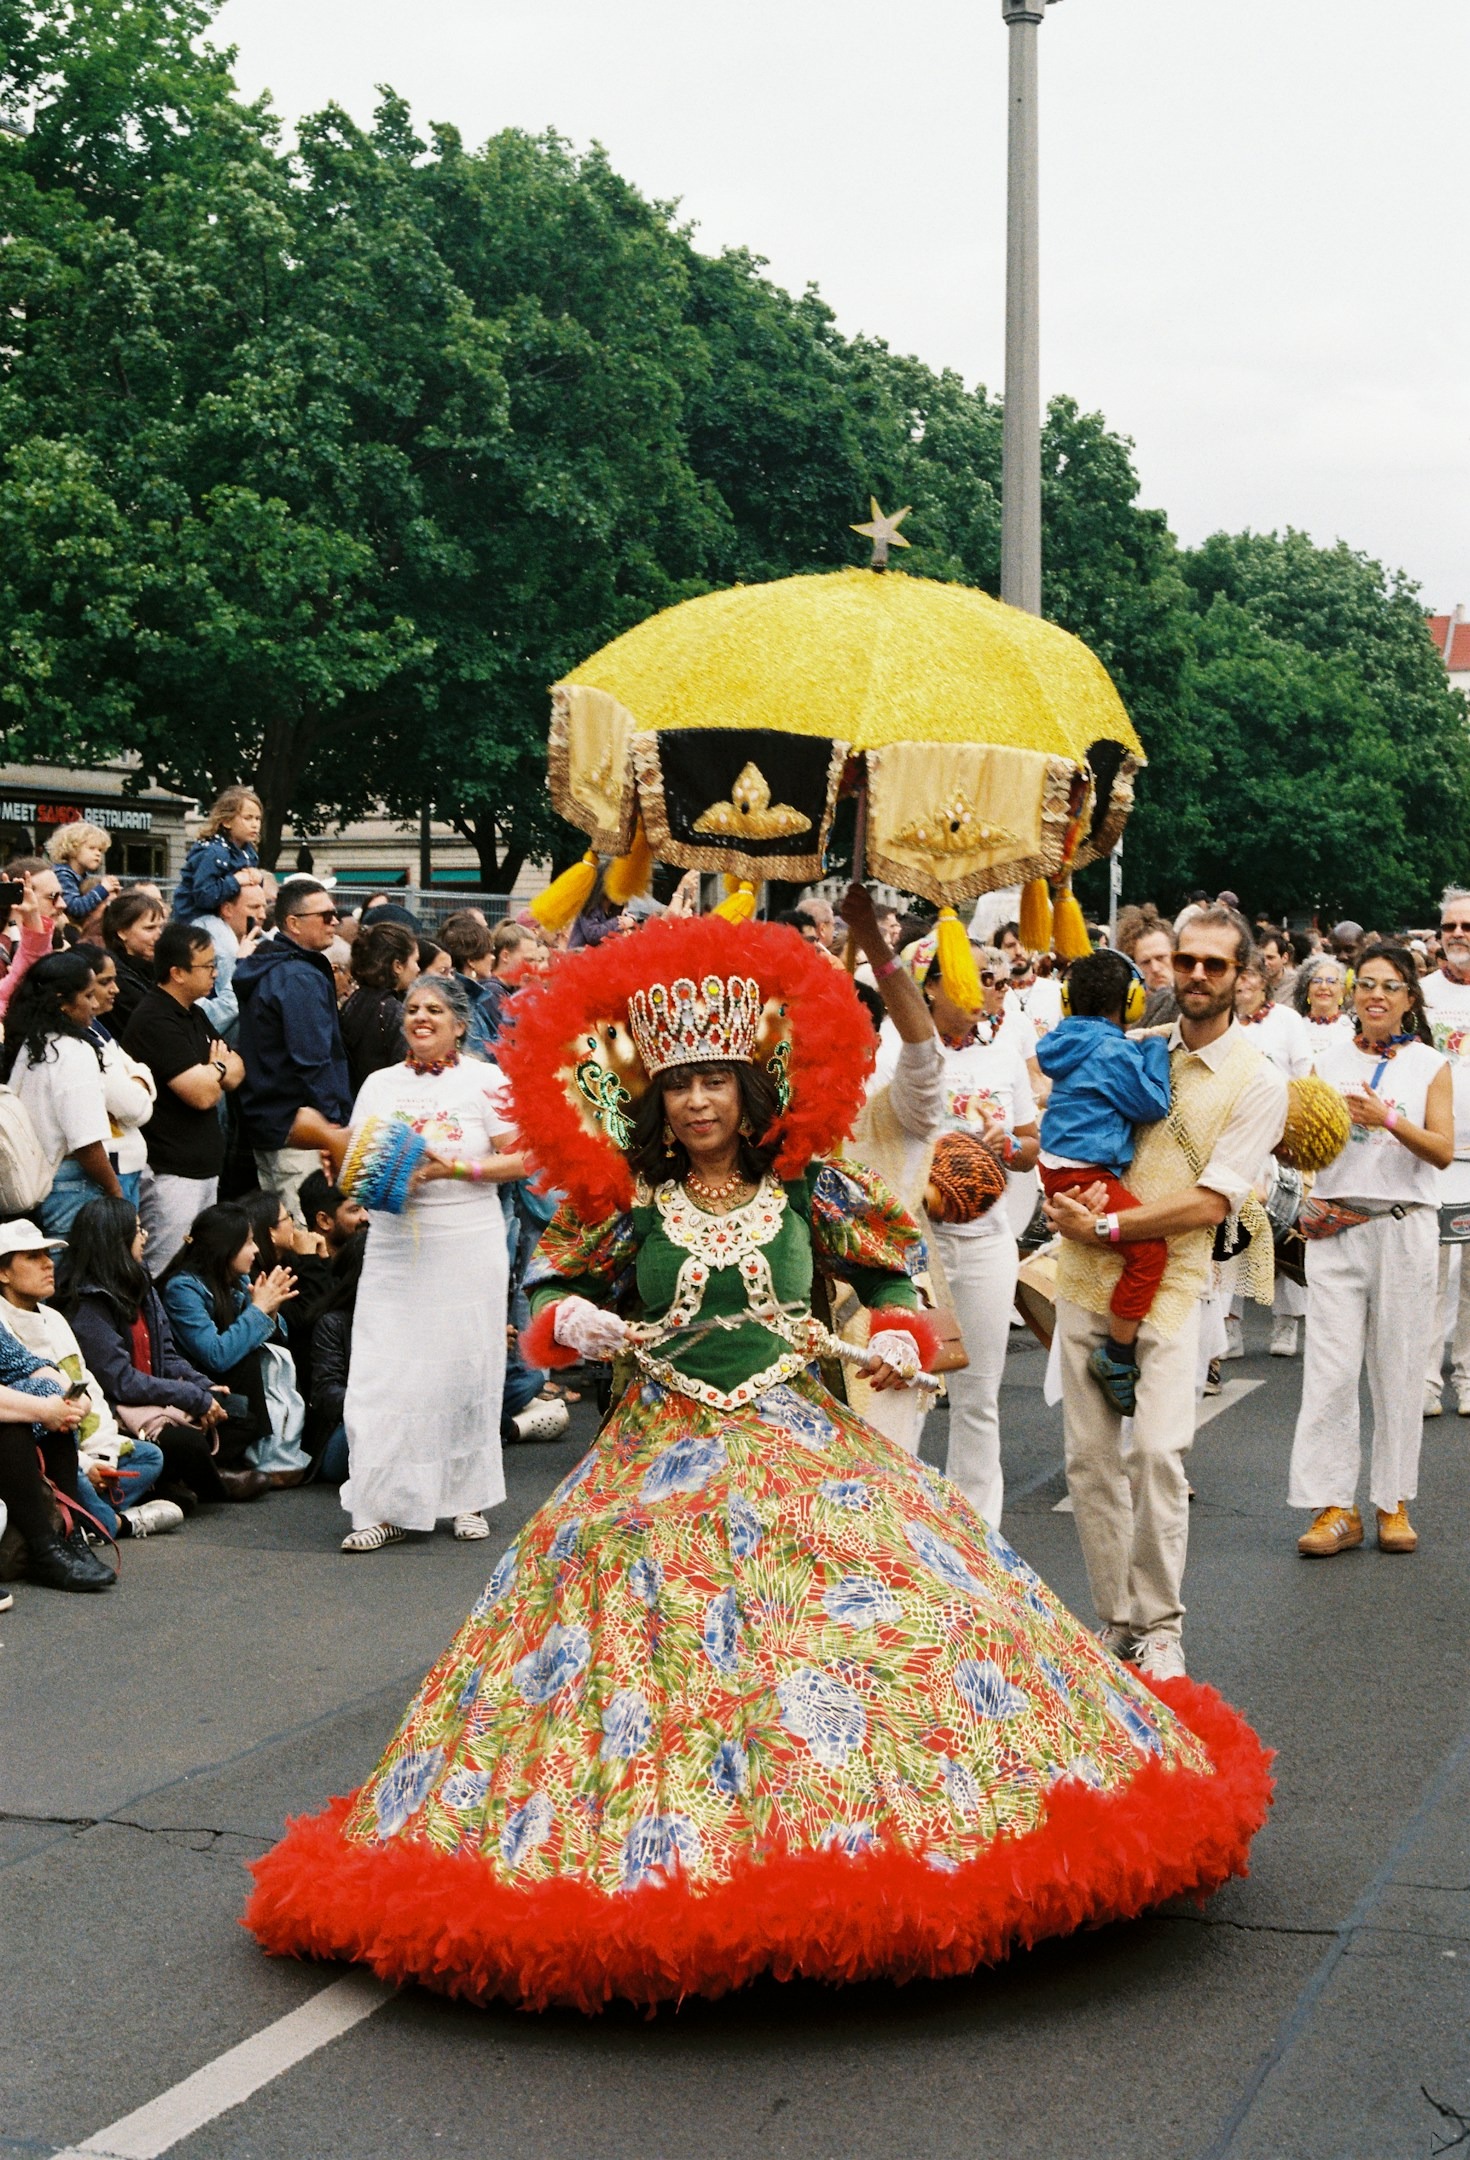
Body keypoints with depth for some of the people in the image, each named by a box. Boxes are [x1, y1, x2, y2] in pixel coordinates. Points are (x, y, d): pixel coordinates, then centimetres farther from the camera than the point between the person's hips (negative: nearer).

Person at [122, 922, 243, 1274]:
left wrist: (210, 1073, -8)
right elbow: (202, 1095, -20)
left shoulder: (193, 1015, 15)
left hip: (204, 1165, 10)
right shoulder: (155, 1021, -16)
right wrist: (219, 1070, 2)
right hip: (171, 1172, -10)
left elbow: (236, 1073, 15)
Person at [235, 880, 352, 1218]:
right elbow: (313, 1061, -21)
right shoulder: (301, 978, -15)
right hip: (298, 1132, -10)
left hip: (263, 1124, 10)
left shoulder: (262, 970, 15)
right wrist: (334, 1126, -16)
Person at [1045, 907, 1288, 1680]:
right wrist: (1066, 1196, 2)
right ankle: (1116, 1622, 16)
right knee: (1090, 1457, 4)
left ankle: (1160, 1628, -2)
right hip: (1086, 1277, 4)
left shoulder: (1258, 1084, -3)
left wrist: (1107, 1227, -13)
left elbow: (1211, 1203, -10)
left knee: (1156, 1452, -16)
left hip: (1168, 1285, -4)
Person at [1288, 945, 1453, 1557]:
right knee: (1330, 1370, -4)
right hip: (1338, 1227, 1)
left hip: (1404, 1226, -1)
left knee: (1398, 1370, 3)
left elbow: (1443, 1152, -5)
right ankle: (1334, 1506, 1)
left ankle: (1394, 1501, 14)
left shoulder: (1430, 1065, 4)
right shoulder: (1329, 1063, 10)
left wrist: (1388, 1119, -19)